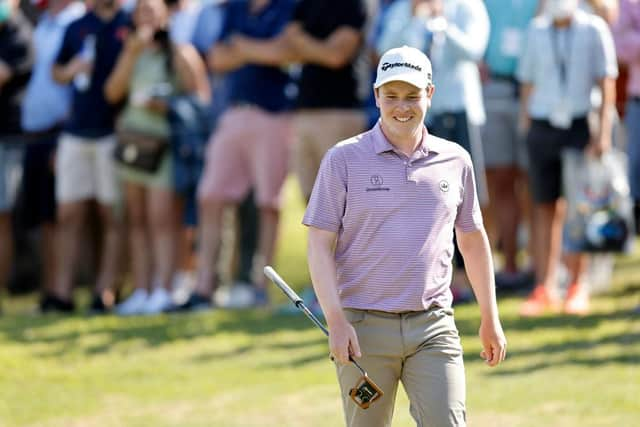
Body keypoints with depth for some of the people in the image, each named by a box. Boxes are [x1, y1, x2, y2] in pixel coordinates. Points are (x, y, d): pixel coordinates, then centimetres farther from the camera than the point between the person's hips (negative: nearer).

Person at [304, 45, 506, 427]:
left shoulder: (455, 160, 9)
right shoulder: (344, 159, 0)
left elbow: (473, 239, 21)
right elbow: (321, 247, -2)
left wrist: (490, 318, 21)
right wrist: (336, 322, -12)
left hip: (433, 327, 2)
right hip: (364, 327, -2)